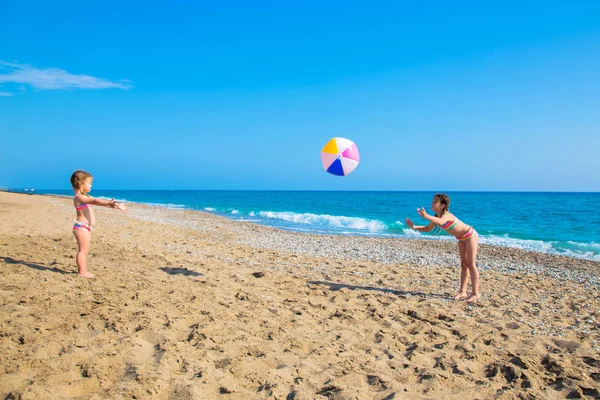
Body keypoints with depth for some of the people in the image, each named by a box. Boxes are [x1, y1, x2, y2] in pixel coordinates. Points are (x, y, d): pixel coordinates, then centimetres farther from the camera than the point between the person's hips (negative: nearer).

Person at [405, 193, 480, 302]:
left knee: (470, 264, -8)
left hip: (470, 235, -9)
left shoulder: (446, 215, -32)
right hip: (462, 238, 9)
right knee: (463, 265, 9)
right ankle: (463, 291, 13)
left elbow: (440, 222, -56)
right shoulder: (437, 217, -4)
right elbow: (428, 229, 5)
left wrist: (426, 216, -71)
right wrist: (414, 227, -8)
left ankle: (475, 293, -3)